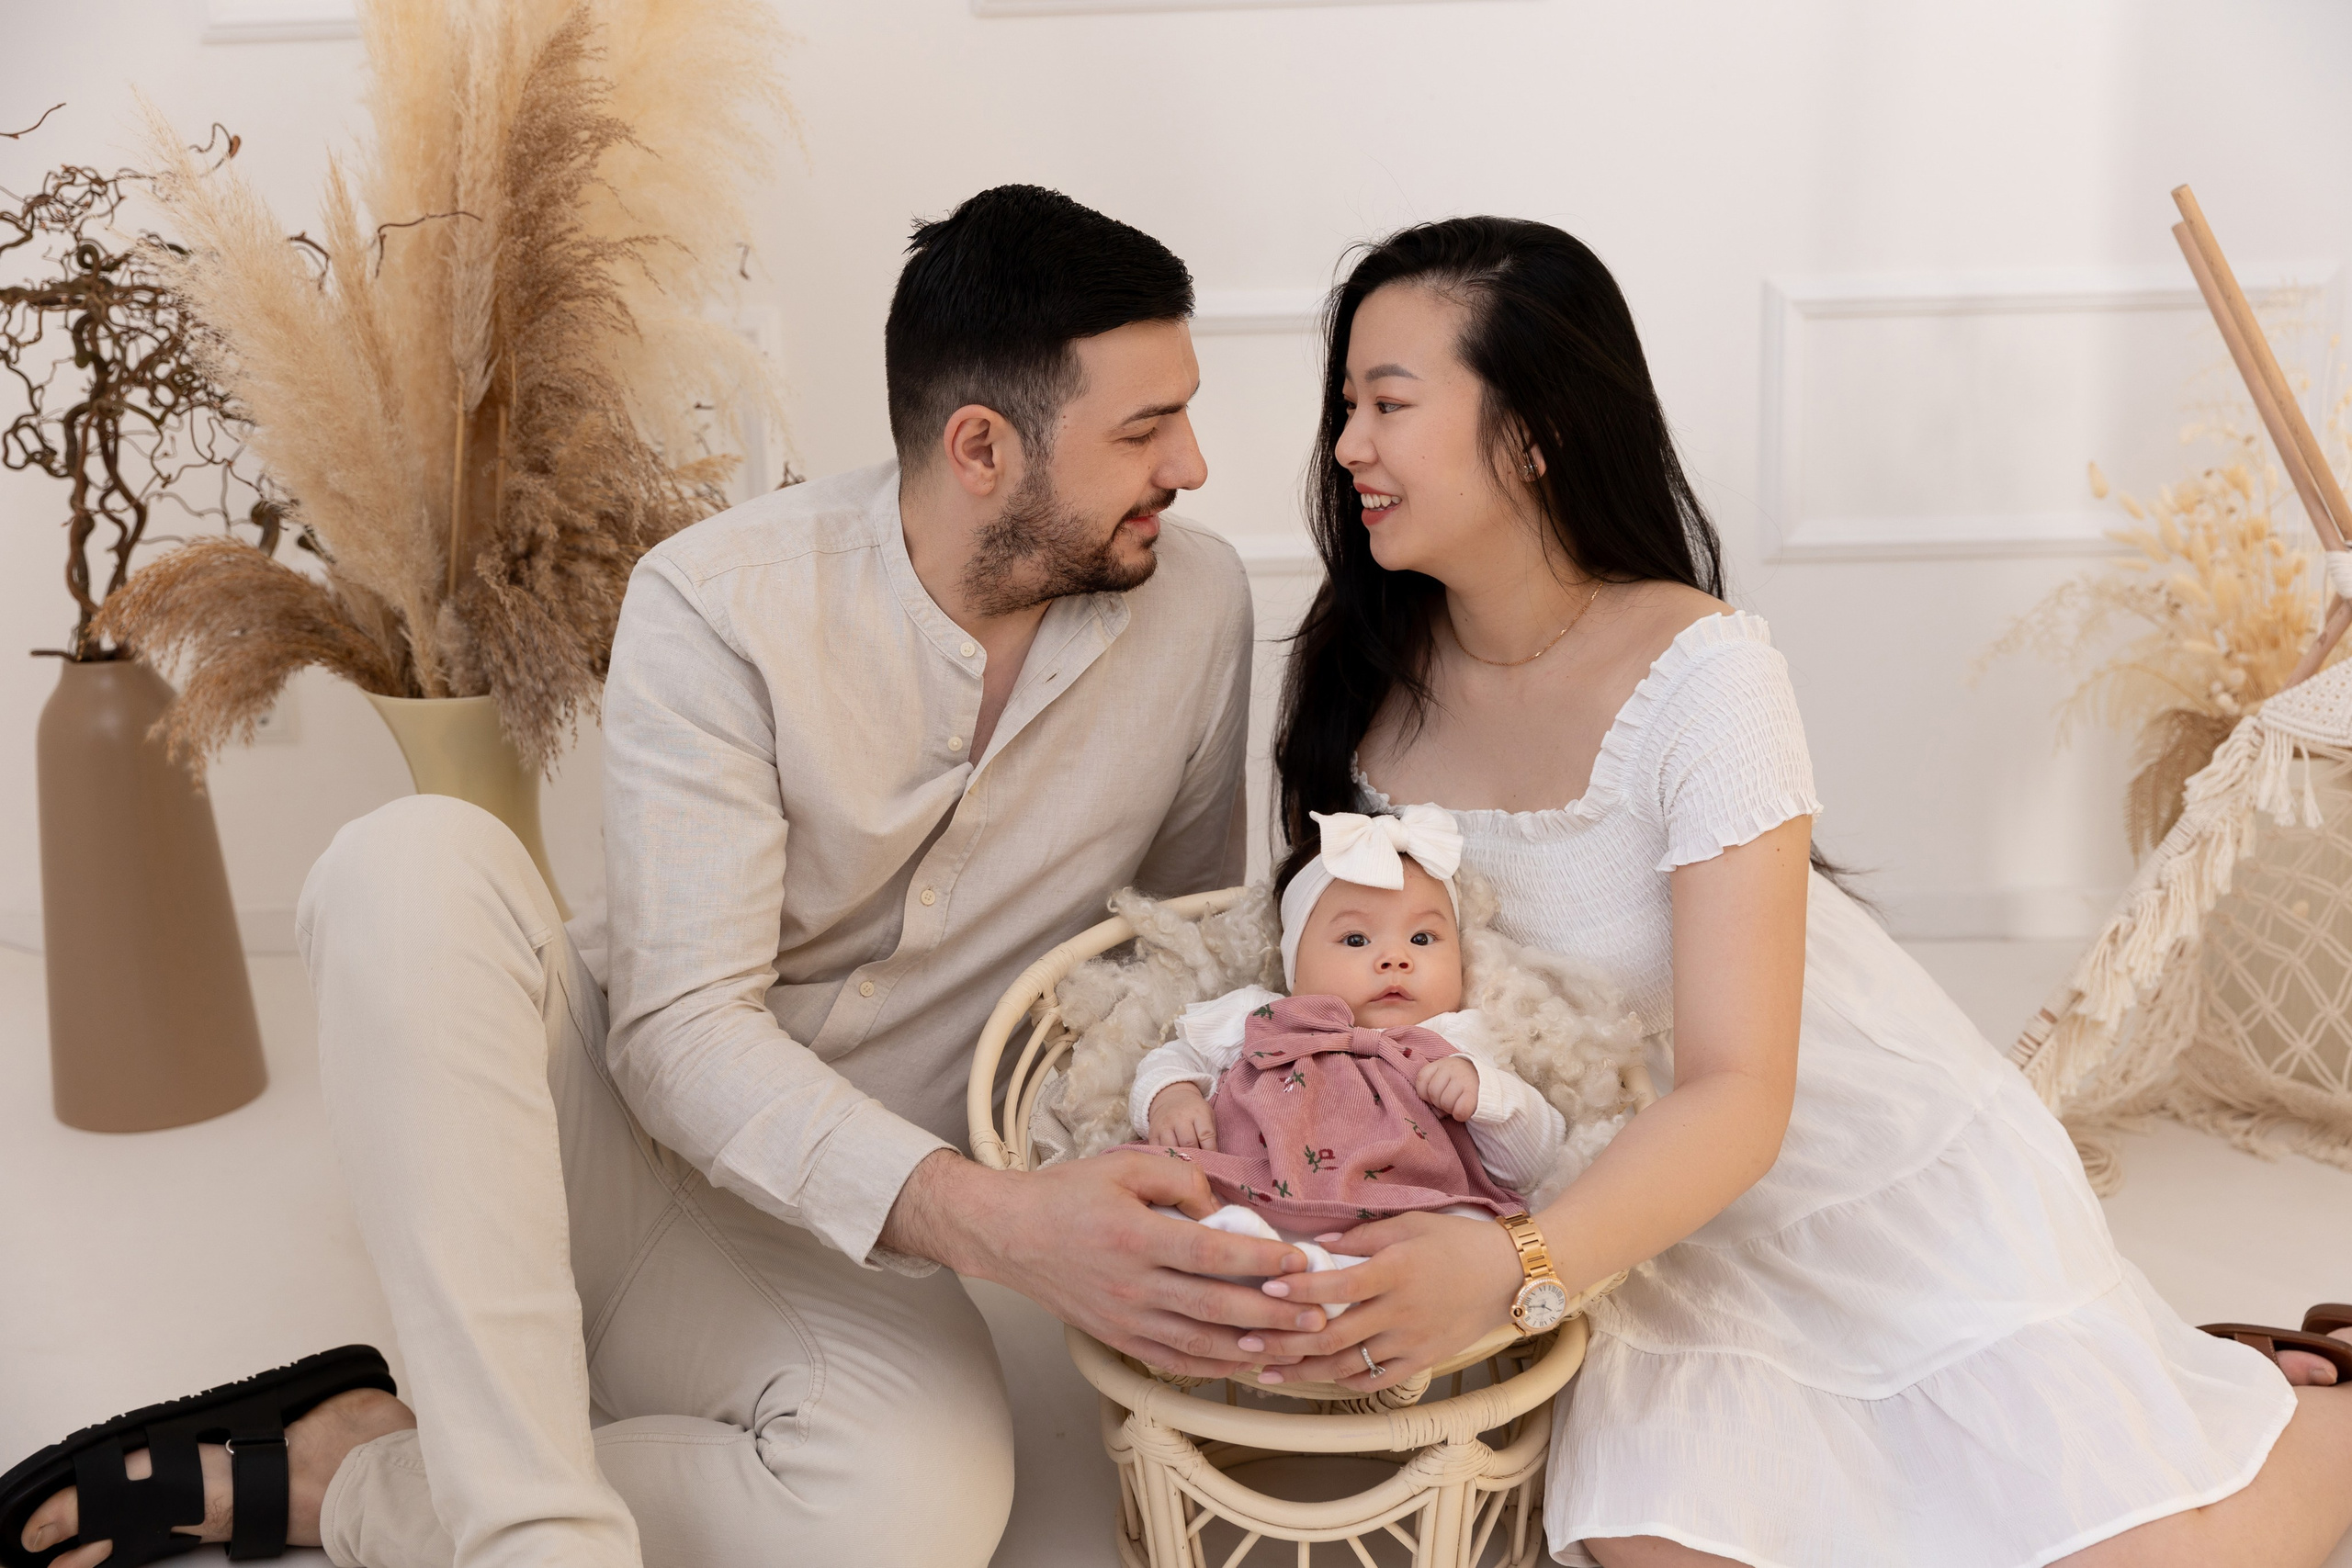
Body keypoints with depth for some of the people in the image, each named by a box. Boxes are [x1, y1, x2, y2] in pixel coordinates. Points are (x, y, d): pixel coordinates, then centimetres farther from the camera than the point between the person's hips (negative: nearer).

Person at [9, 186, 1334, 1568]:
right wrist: (990, 1221, -36)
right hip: (607, 1125, -1)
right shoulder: (721, 604, -17)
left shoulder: (1197, 606, -6)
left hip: (830, 1251, 2)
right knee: (422, 861, -32)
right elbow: (683, 1034, -22)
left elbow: (1203, 911, 11)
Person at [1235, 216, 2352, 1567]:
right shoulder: (1366, 675, -8)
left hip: (1895, 1175, -4)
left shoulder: (1699, 673, -25)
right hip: (1660, 1198, 5)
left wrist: (1512, 1267, -43)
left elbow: (1738, 1096, -27)